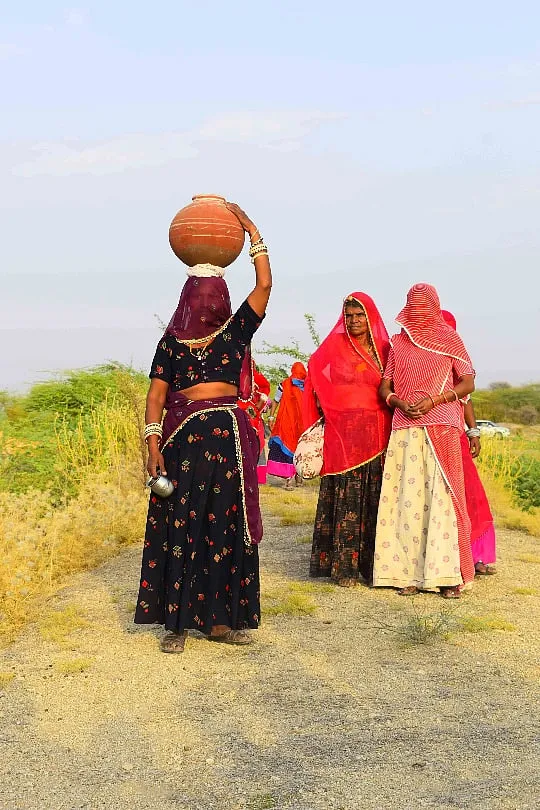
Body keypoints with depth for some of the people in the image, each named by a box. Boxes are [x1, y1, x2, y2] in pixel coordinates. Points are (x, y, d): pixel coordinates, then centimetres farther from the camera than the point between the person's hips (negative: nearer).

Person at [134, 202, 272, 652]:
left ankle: (219, 618, 10)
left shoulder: (236, 330, 9)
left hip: (229, 437, 2)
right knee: (179, 525, -3)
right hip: (183, 437, -1)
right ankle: (177, 620, 2)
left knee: (226, 525, 3)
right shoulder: (170, 341, 7)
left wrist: (251, 227, 2)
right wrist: (153, 441, -11)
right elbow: (156, 395, 2)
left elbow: (264, 284, 1)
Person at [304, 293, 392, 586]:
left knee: (374, 499, 2)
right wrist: (328, 414, 2)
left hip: (377, 434, 3)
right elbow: (318, 385, 12)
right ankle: (343, 566, -3)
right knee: (345, 499, -5)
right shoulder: (334, 346, 6)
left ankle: (370, 563, 9)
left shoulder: (384, 349, 11)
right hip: (343, 435, -3)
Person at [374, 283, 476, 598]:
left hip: (442, 428, -2)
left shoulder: (450, 340, 7)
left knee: (441, 495, -7)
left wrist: (432, 400, -11)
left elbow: (468, 383, 2)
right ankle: (410, 573, 1)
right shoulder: (397, 343, 14)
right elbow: (384, 388, 13)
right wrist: (400, 402, -8)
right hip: (405, 429, 2)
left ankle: (448, 574, -5)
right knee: (407, 497, -2)